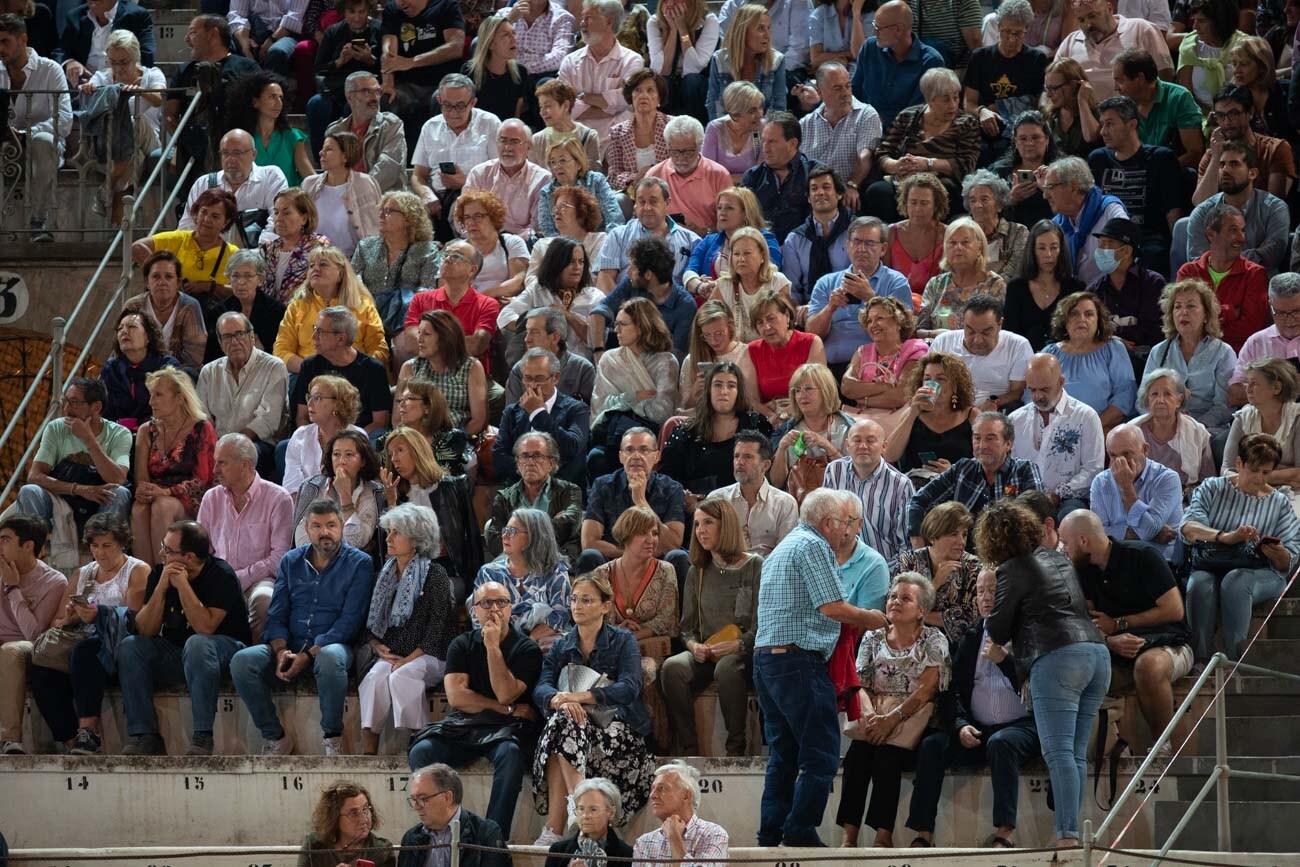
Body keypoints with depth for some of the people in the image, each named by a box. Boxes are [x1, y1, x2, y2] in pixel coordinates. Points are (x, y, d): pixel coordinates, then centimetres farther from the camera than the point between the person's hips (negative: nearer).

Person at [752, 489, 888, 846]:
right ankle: (800, 833, -11)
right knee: (821, 755, -7)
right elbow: (832, 607, -16)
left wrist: (857, 621, 25)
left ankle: (771, 837, 8)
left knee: (783, 755, 11)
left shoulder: (784, 546, 24)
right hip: (799, 658, -10)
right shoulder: (814, 546, -8)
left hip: (765, 656, 10)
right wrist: (869, 618, 0)